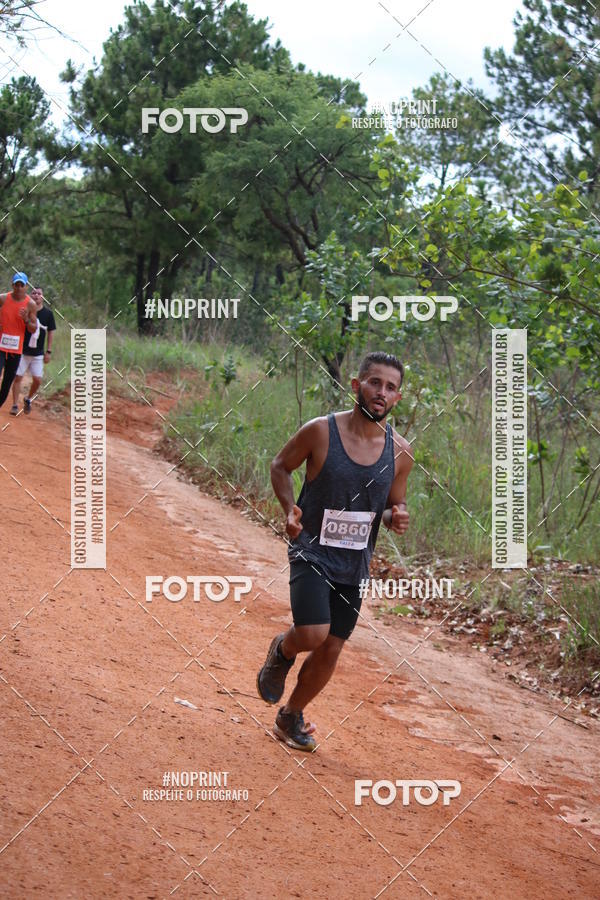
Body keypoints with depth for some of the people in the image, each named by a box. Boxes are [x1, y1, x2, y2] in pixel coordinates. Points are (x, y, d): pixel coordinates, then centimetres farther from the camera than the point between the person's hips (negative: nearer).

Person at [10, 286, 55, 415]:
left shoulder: (48, 313, 0)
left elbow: (51, 332, 6)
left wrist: (48, 351, 3)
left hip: (38, 353, 1)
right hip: (22, 350, -1)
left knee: (37, 379, -3)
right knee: (18, 377, -3)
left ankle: (28, 400, 23)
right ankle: (15, 405, 6)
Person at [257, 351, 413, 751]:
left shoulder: (400, 452, -4)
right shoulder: (320, 432, -15)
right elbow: (281, 466, 2)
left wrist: (396, 517, -13)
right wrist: (290, 509, -14)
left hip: (355, 566, 4)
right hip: (312, 551, -4)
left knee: (330, 651, 10)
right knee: (312, 635, -22)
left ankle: (291, 718, 34)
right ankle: (281, 652, 15)